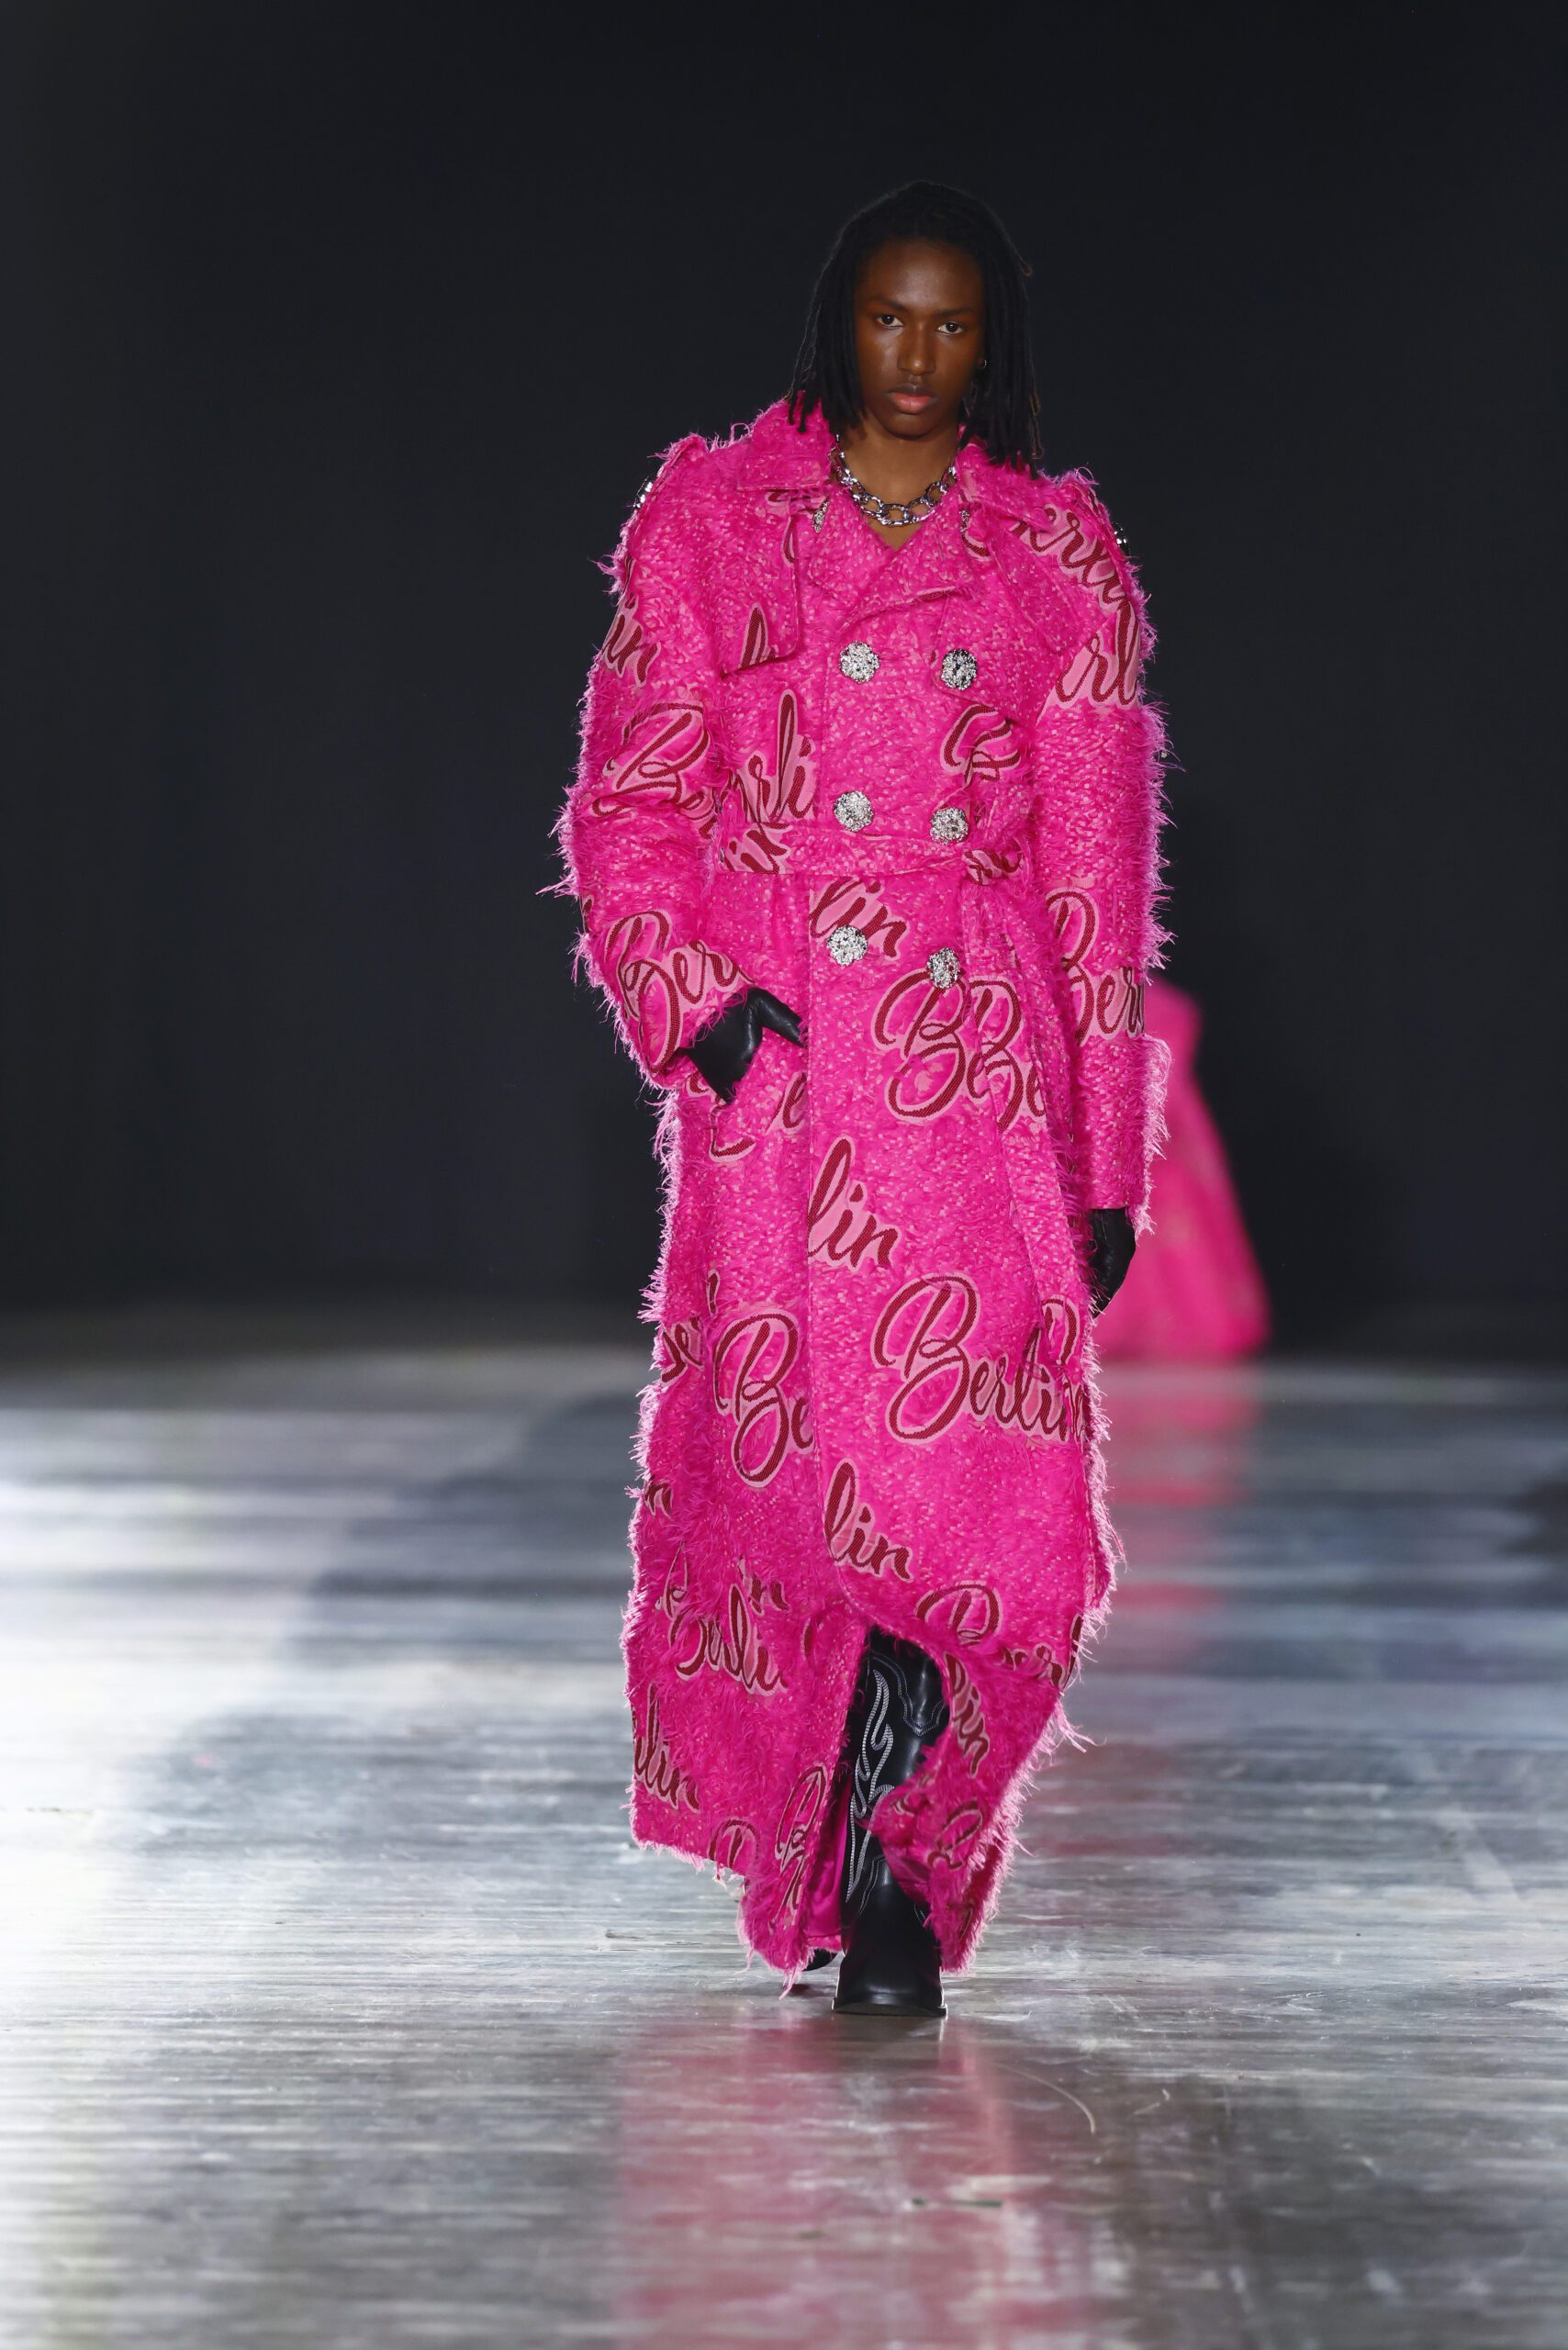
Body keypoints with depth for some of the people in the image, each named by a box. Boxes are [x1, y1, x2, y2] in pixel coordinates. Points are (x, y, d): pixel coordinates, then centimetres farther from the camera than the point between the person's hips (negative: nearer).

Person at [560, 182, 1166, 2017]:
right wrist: (691, 997, -10)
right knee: (781, 1458, -2)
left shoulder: (1058, 550, 10)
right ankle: (846, 1864, 18)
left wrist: (1108, 1160, 6)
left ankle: (898, 1867, 4)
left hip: (980, 1058, 0)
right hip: (768, 1054, 0)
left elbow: (1097, 864, 10)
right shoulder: (708, 517, 9)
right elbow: (630, 796, 8)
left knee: (990, 1483, -11)